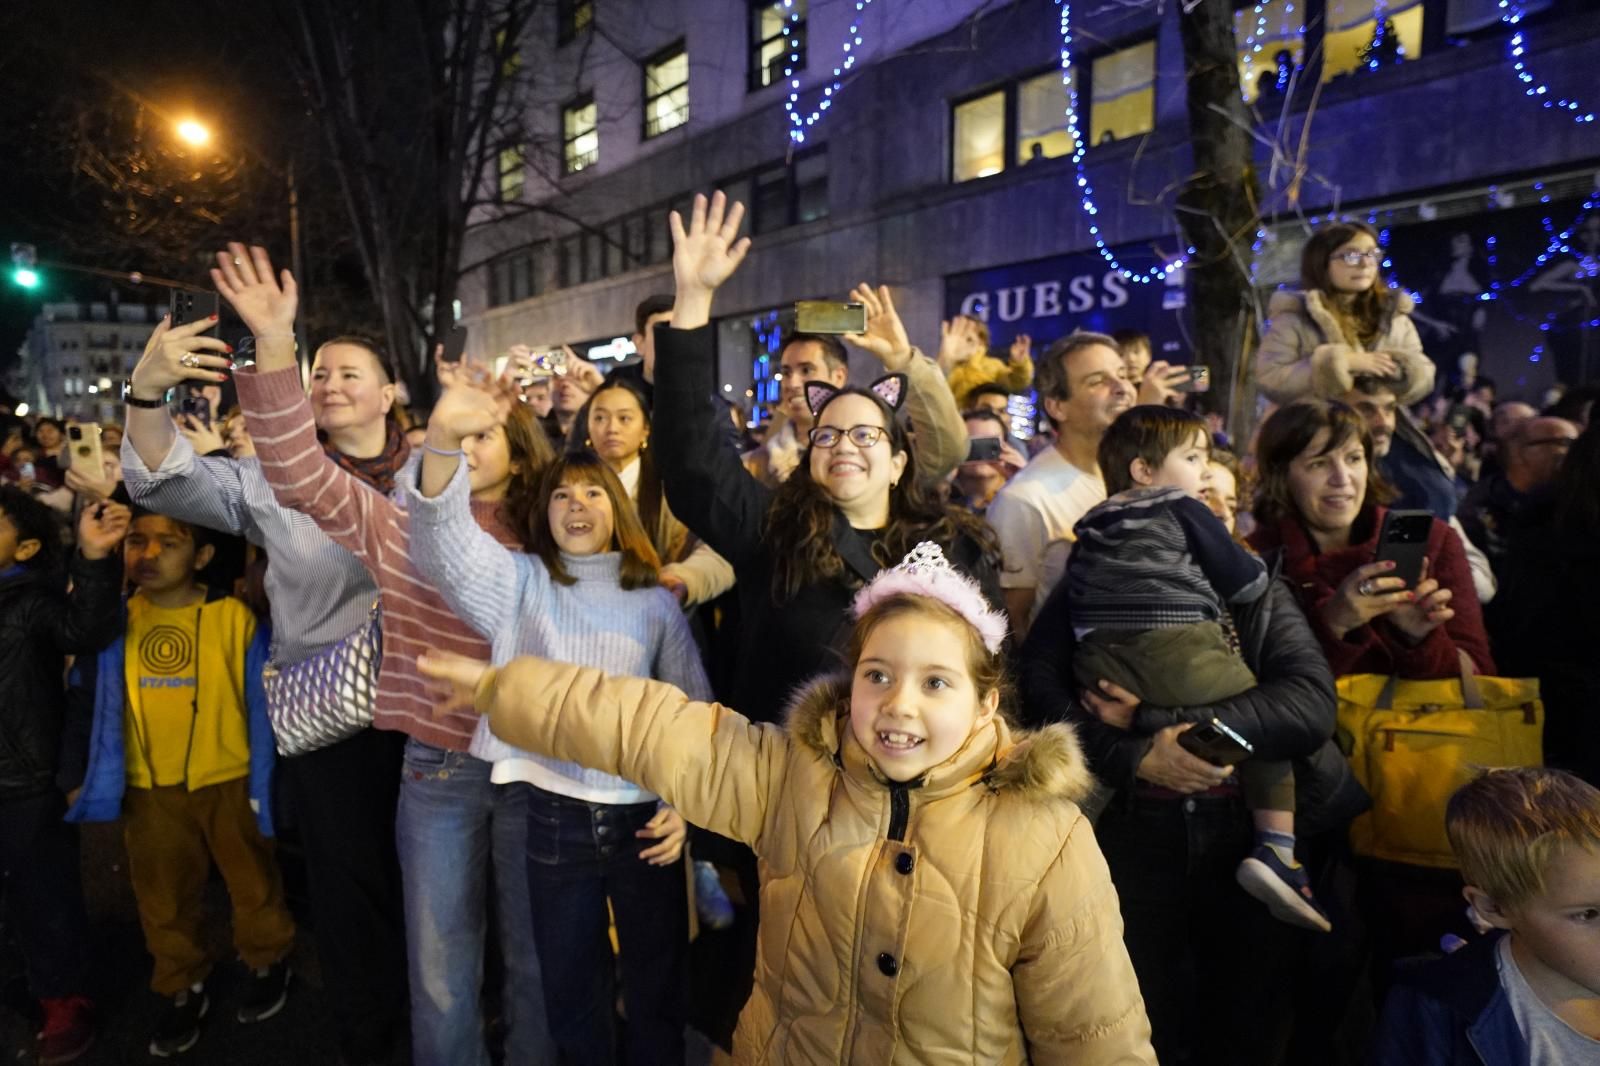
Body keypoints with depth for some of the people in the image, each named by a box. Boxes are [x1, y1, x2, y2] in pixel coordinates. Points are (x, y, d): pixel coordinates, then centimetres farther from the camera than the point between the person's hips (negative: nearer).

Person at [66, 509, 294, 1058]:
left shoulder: (234, 618, -15)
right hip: (150, 790, 3)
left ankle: (266, 963, 43)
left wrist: (262, 788, -7)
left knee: (253, 885, 17)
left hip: (230, 782, -3)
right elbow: (109, 712, 1)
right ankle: (182, 989, 42)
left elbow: (261, 711, -9)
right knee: (164, 900, 20)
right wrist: (103, 787, 0)